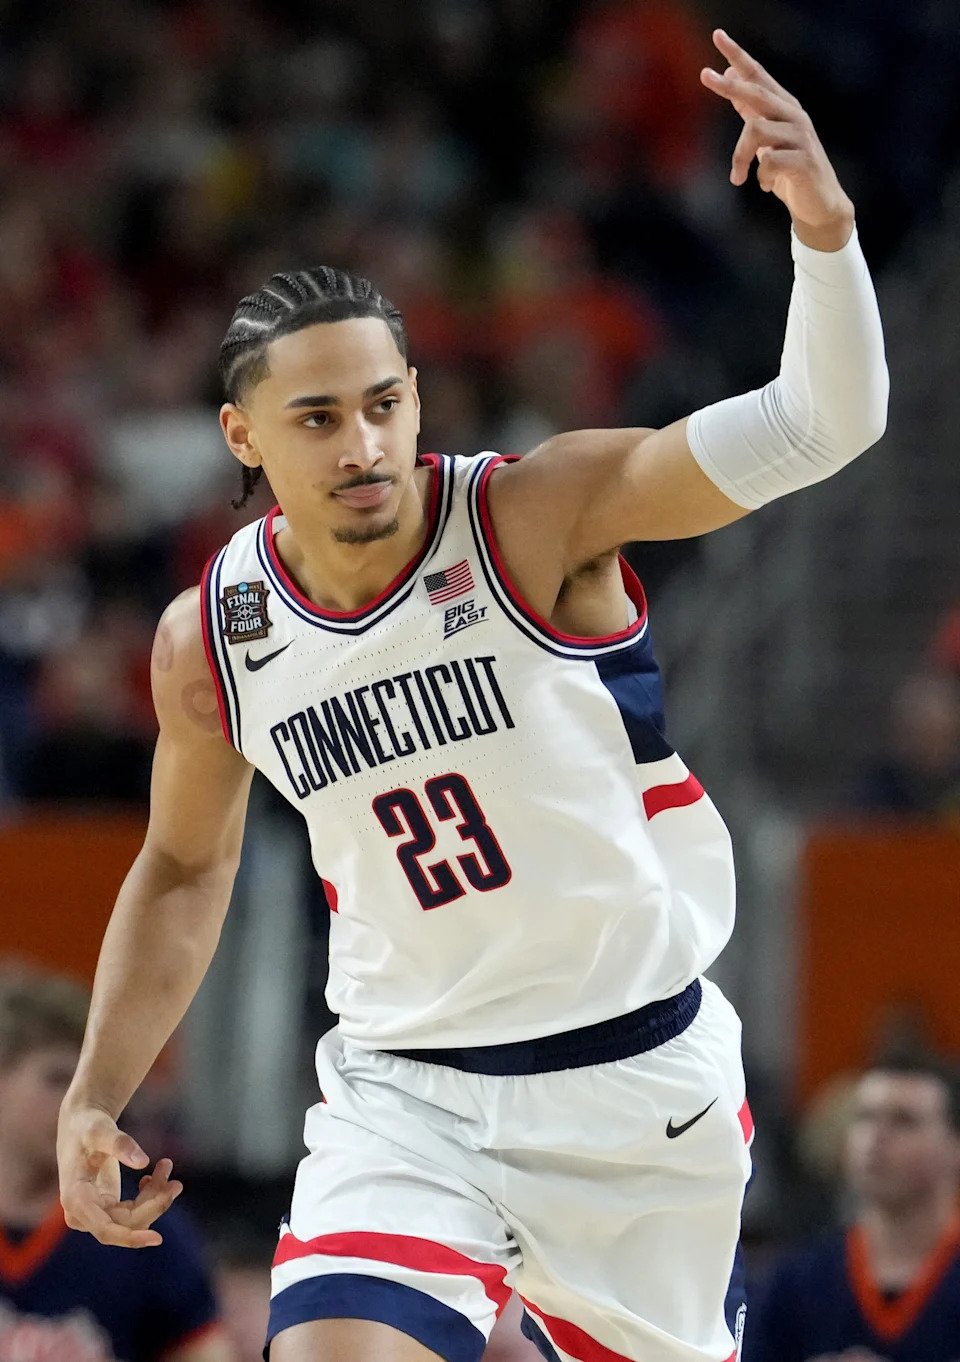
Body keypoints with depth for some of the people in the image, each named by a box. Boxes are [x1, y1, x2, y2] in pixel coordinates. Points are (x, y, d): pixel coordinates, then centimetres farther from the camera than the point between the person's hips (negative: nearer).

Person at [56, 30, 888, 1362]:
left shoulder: (539, 515, -14)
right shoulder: (210, 643, -4)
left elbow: (817, 427, -25)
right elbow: (184, 868, 15)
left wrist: (824, 230, -43)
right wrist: (96, 1098, 8)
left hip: (641, 1076, -1)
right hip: (406, 1093, 1)